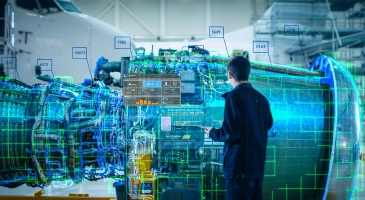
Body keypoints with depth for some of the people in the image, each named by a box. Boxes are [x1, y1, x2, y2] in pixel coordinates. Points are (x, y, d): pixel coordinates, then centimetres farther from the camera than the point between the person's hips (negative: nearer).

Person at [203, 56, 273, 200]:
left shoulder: (234, 97, -14)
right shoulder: (261, 98, 8)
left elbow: (230, 133, -18)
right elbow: (268, 124, 22)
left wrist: (212, 133, 0)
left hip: (239, 165, -7)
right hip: (257, 164, 7)